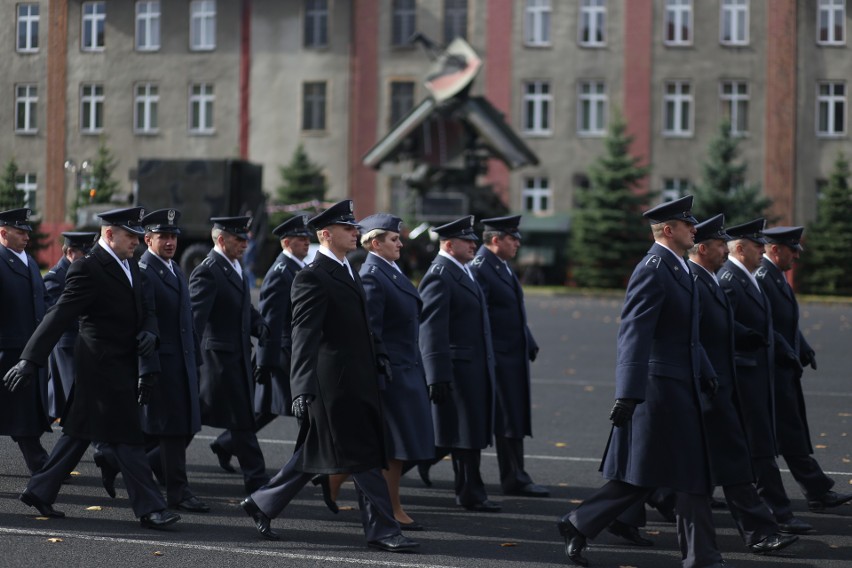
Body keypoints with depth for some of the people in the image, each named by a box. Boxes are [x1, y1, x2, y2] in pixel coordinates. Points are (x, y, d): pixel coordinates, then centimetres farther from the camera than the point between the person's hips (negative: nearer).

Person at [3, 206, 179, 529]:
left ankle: (40, 491, 25)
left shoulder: (129, 265, 12)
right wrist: (30, 360, -24)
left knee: (80, 431, 15)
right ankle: (149, 508, 0)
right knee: (126, 437, -5)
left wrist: (149, 332, -7)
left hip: (123, 367, 9)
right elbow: (59, 316, -20)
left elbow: (145, 309, 17)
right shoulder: (88, 269, -16)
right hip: (103, 366, -9)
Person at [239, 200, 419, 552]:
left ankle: (263, 504, 25)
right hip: (337, 380, -9)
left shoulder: (347, 271, 16)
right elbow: (304, 337, -21)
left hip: (356, 380, 9)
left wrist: (378, 355, 17)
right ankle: (381, 531, 3)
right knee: (364, 457, -4)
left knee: (316, 453, 15)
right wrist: (302, 389, -27)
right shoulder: (312, 278, -14)